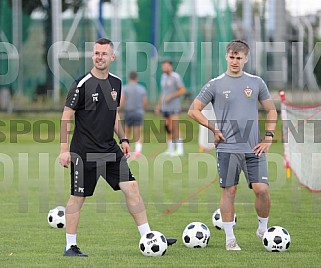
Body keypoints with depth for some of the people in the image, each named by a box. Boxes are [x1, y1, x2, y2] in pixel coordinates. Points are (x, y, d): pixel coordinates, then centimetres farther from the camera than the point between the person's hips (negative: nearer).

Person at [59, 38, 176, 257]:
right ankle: (70, 246, 10)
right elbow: (67, 117, -9)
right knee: (78, 197, 0)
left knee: (131, 187, -2)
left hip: (110, 149, 6)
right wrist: (64, 149, -13)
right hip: (84, 152, -6)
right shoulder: (82, 84, -11)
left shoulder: (115, 83, 9)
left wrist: (123, 139, 14)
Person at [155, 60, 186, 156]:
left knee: (174, 127, -15)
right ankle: (170, 149, 11)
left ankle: (179, 149, -15)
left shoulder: (176, 77, -8)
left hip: (174, 107, -8)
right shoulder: (163, 77, 17)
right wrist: (158, 105, 22)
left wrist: (170, 96, -16)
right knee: (168, 128, 7)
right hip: (165, 107, 8)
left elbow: (182, 90, -12)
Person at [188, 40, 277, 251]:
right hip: (228, 147, -1)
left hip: (254, 148, 2)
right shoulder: (215, 85, 2)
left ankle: (263, 229, 14)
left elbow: (271, 110, 16)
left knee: (262, 189, -7)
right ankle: (230, 239, 8)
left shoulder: (256, 83, 8)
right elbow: (194, 110, 6)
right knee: (229, 191, 0)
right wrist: (214, 129, -3)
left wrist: (268, 138, 5)